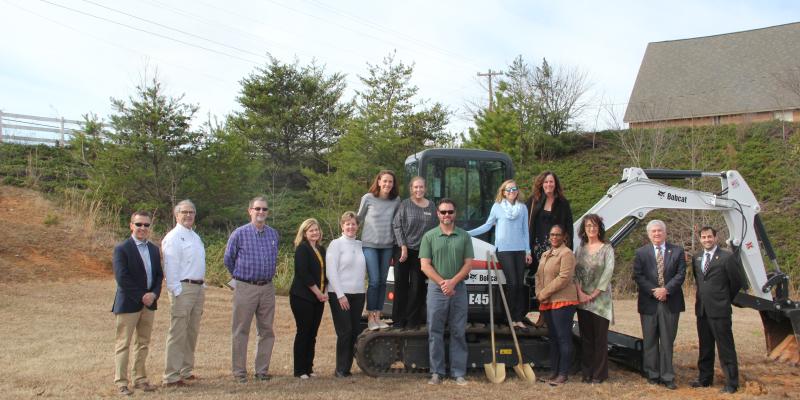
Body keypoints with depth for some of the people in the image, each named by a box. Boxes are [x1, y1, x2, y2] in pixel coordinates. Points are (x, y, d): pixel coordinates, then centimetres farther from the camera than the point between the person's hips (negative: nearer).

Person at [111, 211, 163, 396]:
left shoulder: (154, 249, 12)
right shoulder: (122, 249, -8)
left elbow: (159, 275, 11)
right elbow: (122, 278, -15)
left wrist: (154, 294, -7)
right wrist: (141, 297, -16)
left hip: (149, 303, 6)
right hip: (128, 304, -6)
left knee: (143, 343, 12)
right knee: (123, 344, 1)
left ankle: (140, 378, 20)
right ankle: (121, 382, 8)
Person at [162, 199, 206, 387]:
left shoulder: (195, 236, 18)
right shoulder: (173, 237, -9)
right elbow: (171, 266, -15)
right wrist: (177, 291, -18)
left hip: (198, 288, 9)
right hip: (183, 289, -9)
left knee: (192, 332, 14)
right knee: (178, 334, -6)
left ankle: (186, 370, 24)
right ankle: (171, 376, -1)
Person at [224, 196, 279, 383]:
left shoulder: (274, 234, 8)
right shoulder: (240, 234, -4)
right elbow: (228, 259, 6)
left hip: (267, 288, 4)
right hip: (245, 288, -4)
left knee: (267, 331, 7)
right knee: (241, 331, 2)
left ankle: (262, 370, 17)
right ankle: (239, 371, 10)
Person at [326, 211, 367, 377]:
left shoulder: (361, 245, 12)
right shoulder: (336, 244, -2)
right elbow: (331, 272, -8)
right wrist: (340, 295, -12)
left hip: (358, 295, 5)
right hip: (339, 295, -5)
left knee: (355, 332, 4)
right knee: (344, 332, -6)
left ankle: (347, 367, 15)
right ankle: (340, 369, 5)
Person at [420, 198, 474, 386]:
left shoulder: (464, 236, 7)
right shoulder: (429, 236, 4)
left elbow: (468, 264, 3)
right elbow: (425, 265, 0)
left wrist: (452, 282, -11)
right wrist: (442, 283, -11)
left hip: (459, 289, 1)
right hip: (436, 289, -1)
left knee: (458, 333, 4)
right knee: (435, 332, 2)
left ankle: (459, 372, 11)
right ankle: (437, 372, 10)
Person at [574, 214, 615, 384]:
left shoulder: (607, 248, -1)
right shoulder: (580, 249, 11)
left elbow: (608, 272, -9)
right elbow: (575, 272, 4)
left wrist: (593, 294, -12)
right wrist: (580, 293, -9)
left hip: (600, 298, -4)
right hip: (582, 298, 4)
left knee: (600, 337, -1)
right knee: (585, 337, 7)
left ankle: (599, 374, 7)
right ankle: (587, 372, 14)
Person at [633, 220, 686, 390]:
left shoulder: (677, 251, 5)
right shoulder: (641, 252, 3)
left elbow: (681, 274, -2)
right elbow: (638, 276, -2)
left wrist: (666, 289, -14)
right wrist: (653, 291, -12)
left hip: (671, 302, 0)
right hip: (649, 302, 0)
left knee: (667, 341, 4)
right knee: (650, 341, 7)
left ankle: (667, 376, 10)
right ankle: (652, 374, 17)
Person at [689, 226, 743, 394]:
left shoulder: (727, 257, -8)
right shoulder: (697, 259, 11)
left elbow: (736, 282, -2)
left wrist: (725, 300, 7)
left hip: (719, 311, -6)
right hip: (702, 310, 6)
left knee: (726, 348, -1)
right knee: (705, 347, 15)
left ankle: (731, 383, 6)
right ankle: (705, 378, 26)